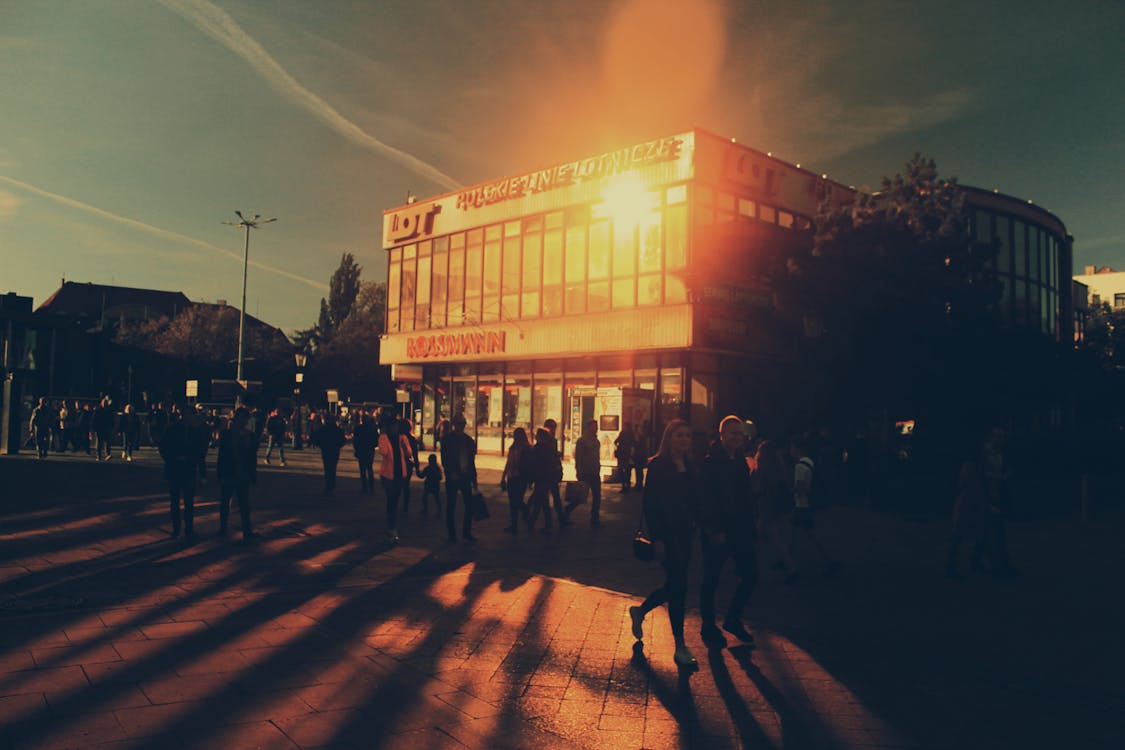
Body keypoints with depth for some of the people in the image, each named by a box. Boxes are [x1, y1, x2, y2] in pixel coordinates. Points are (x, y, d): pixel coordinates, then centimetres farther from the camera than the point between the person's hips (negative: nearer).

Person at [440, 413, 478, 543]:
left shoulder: (469, 440, 10)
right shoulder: (447, 439, -1)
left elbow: (472, 462, 13)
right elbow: (444, 459, -5)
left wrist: (474, 479, 11)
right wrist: (451, 473, -15)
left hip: (465, 477, 4)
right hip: (452, 477, -3)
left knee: (469, 505, 2)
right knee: (451, 507, 4)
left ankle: (466, 532, 15)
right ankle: (452, 534, 13)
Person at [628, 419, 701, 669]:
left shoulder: (689, 466, 9)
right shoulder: (657, 465, -10)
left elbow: (695, 498, 13)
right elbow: (650, 503, -13)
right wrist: (657, 538, -17)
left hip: (684, 533, 7)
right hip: (666, 533, -7)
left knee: (674, 584, 14)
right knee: (678, 585, -5)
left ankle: (640, 611, 39)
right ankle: (680, 647, 5)